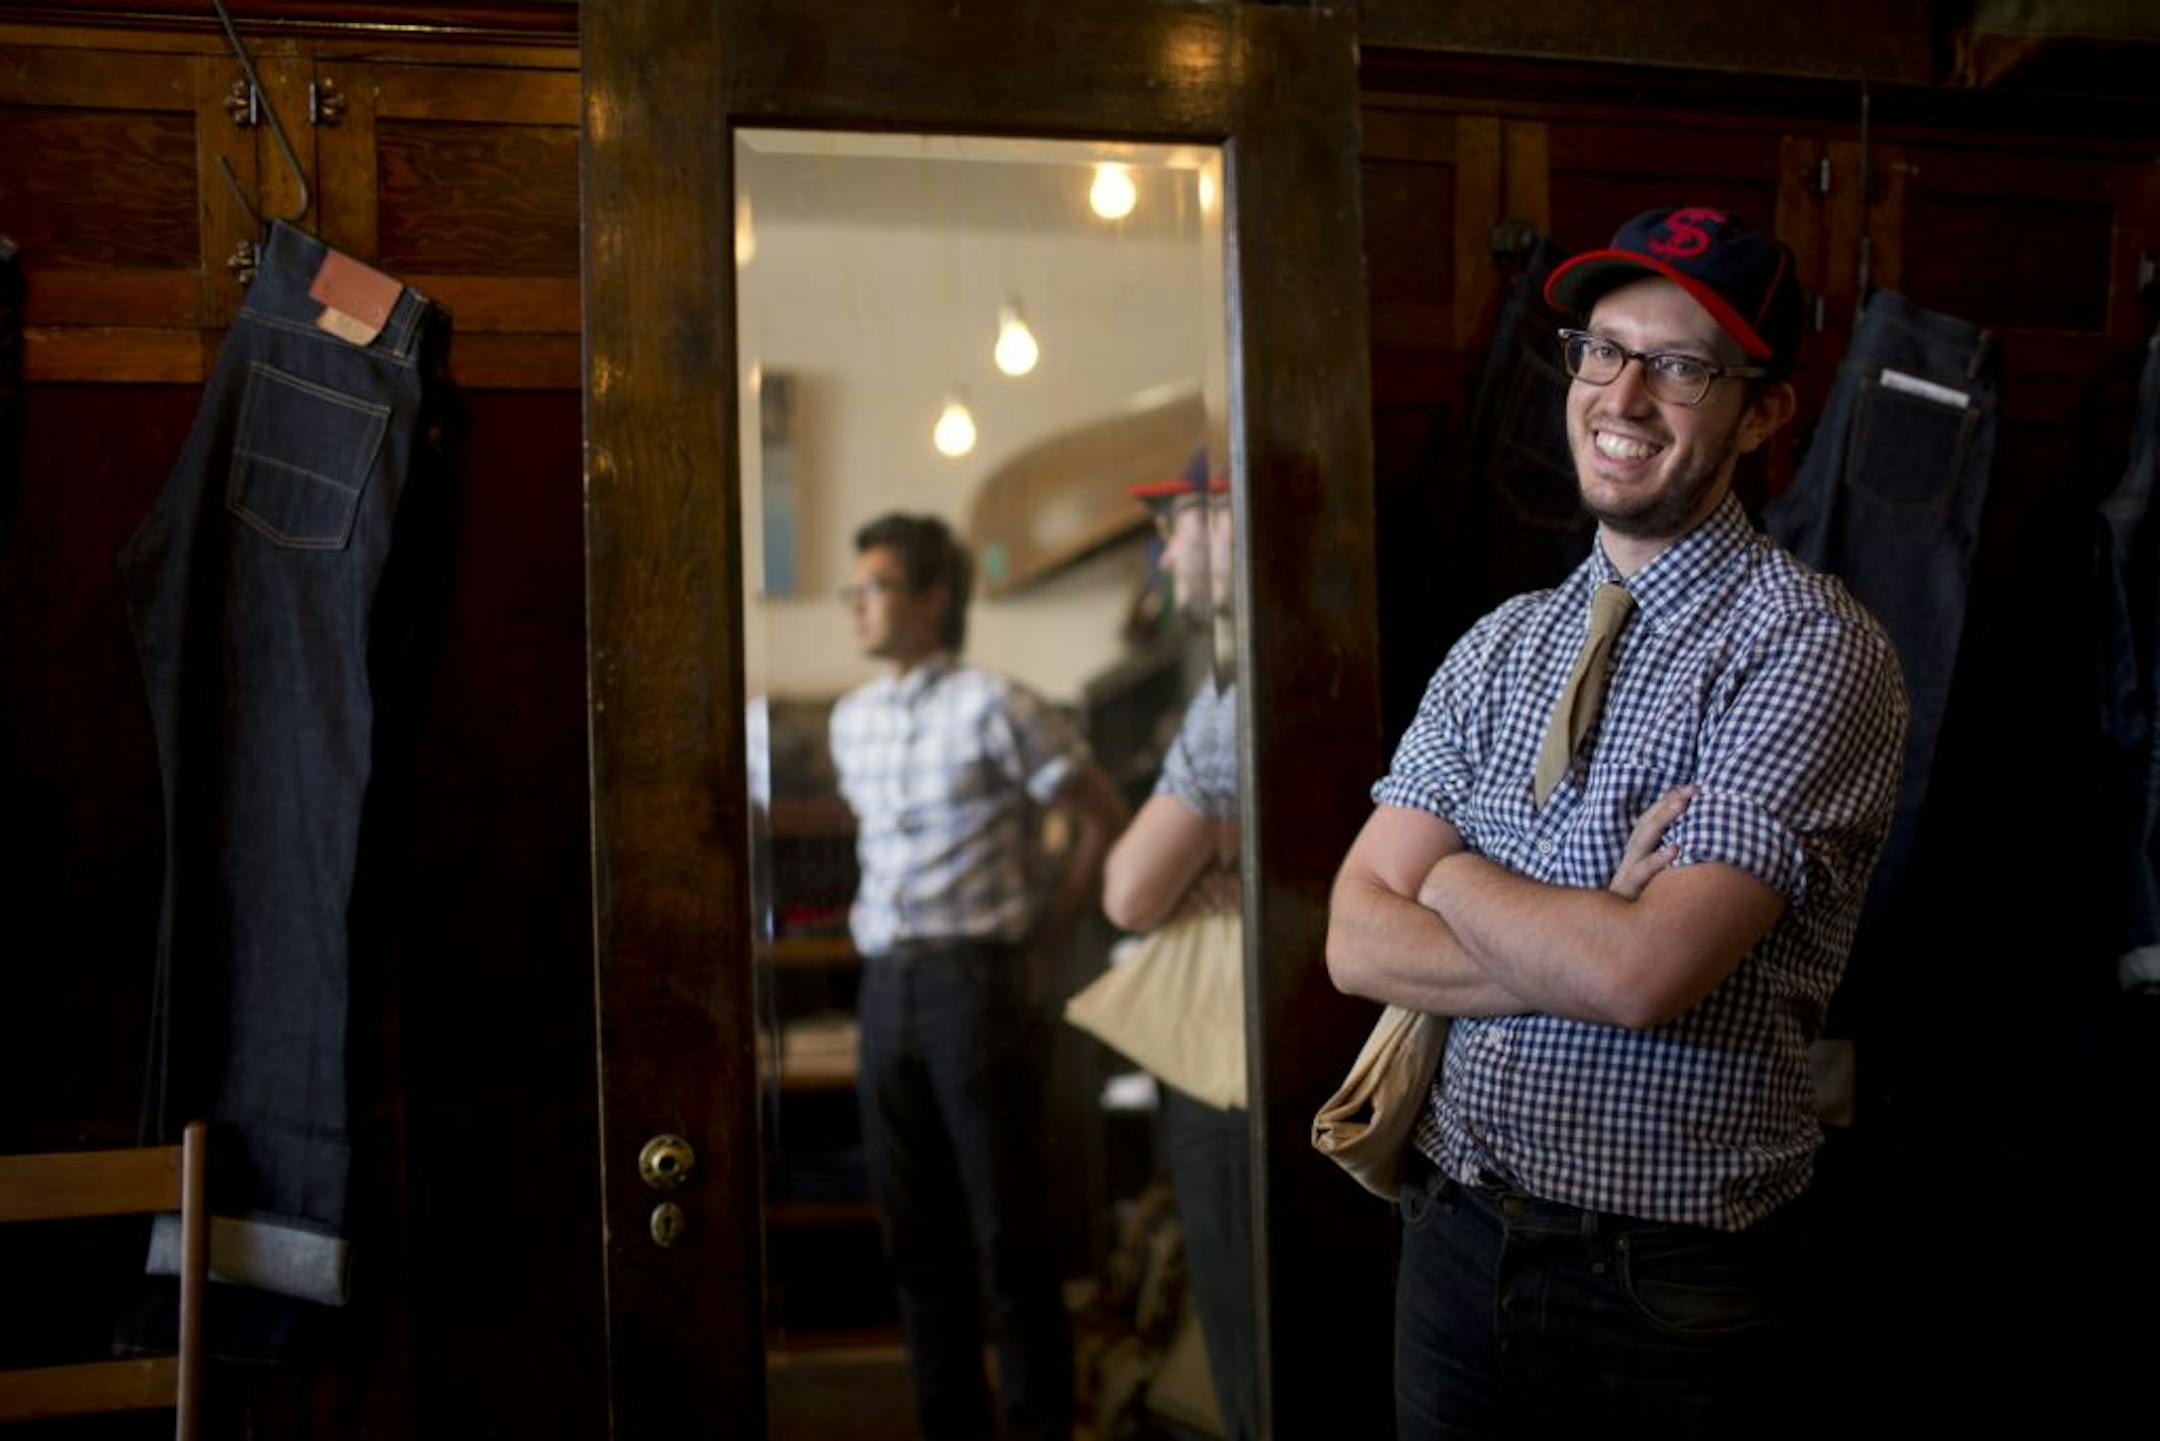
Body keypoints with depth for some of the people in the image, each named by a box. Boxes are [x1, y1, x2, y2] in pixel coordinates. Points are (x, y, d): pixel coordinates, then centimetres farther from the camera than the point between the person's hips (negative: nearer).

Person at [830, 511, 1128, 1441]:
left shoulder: (992, 707, -6)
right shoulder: (852, 719, 13)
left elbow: (1101, 816, -3)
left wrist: (1042, 936, -2)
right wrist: (883, 925, 14)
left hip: (976, 983, -6)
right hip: (885, 987, 7)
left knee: (1008, 1234, -2)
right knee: (915, 1235, 11)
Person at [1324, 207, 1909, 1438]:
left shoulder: (1814, 648, -14)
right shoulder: (1502, 645, 6)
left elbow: (1645, 971, -24)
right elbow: (1359, 941, -2)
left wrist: (1453, 877, -7)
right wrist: (1595, 938, -17)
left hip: (1672, 1284, -5)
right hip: (1457, 1237, 5)